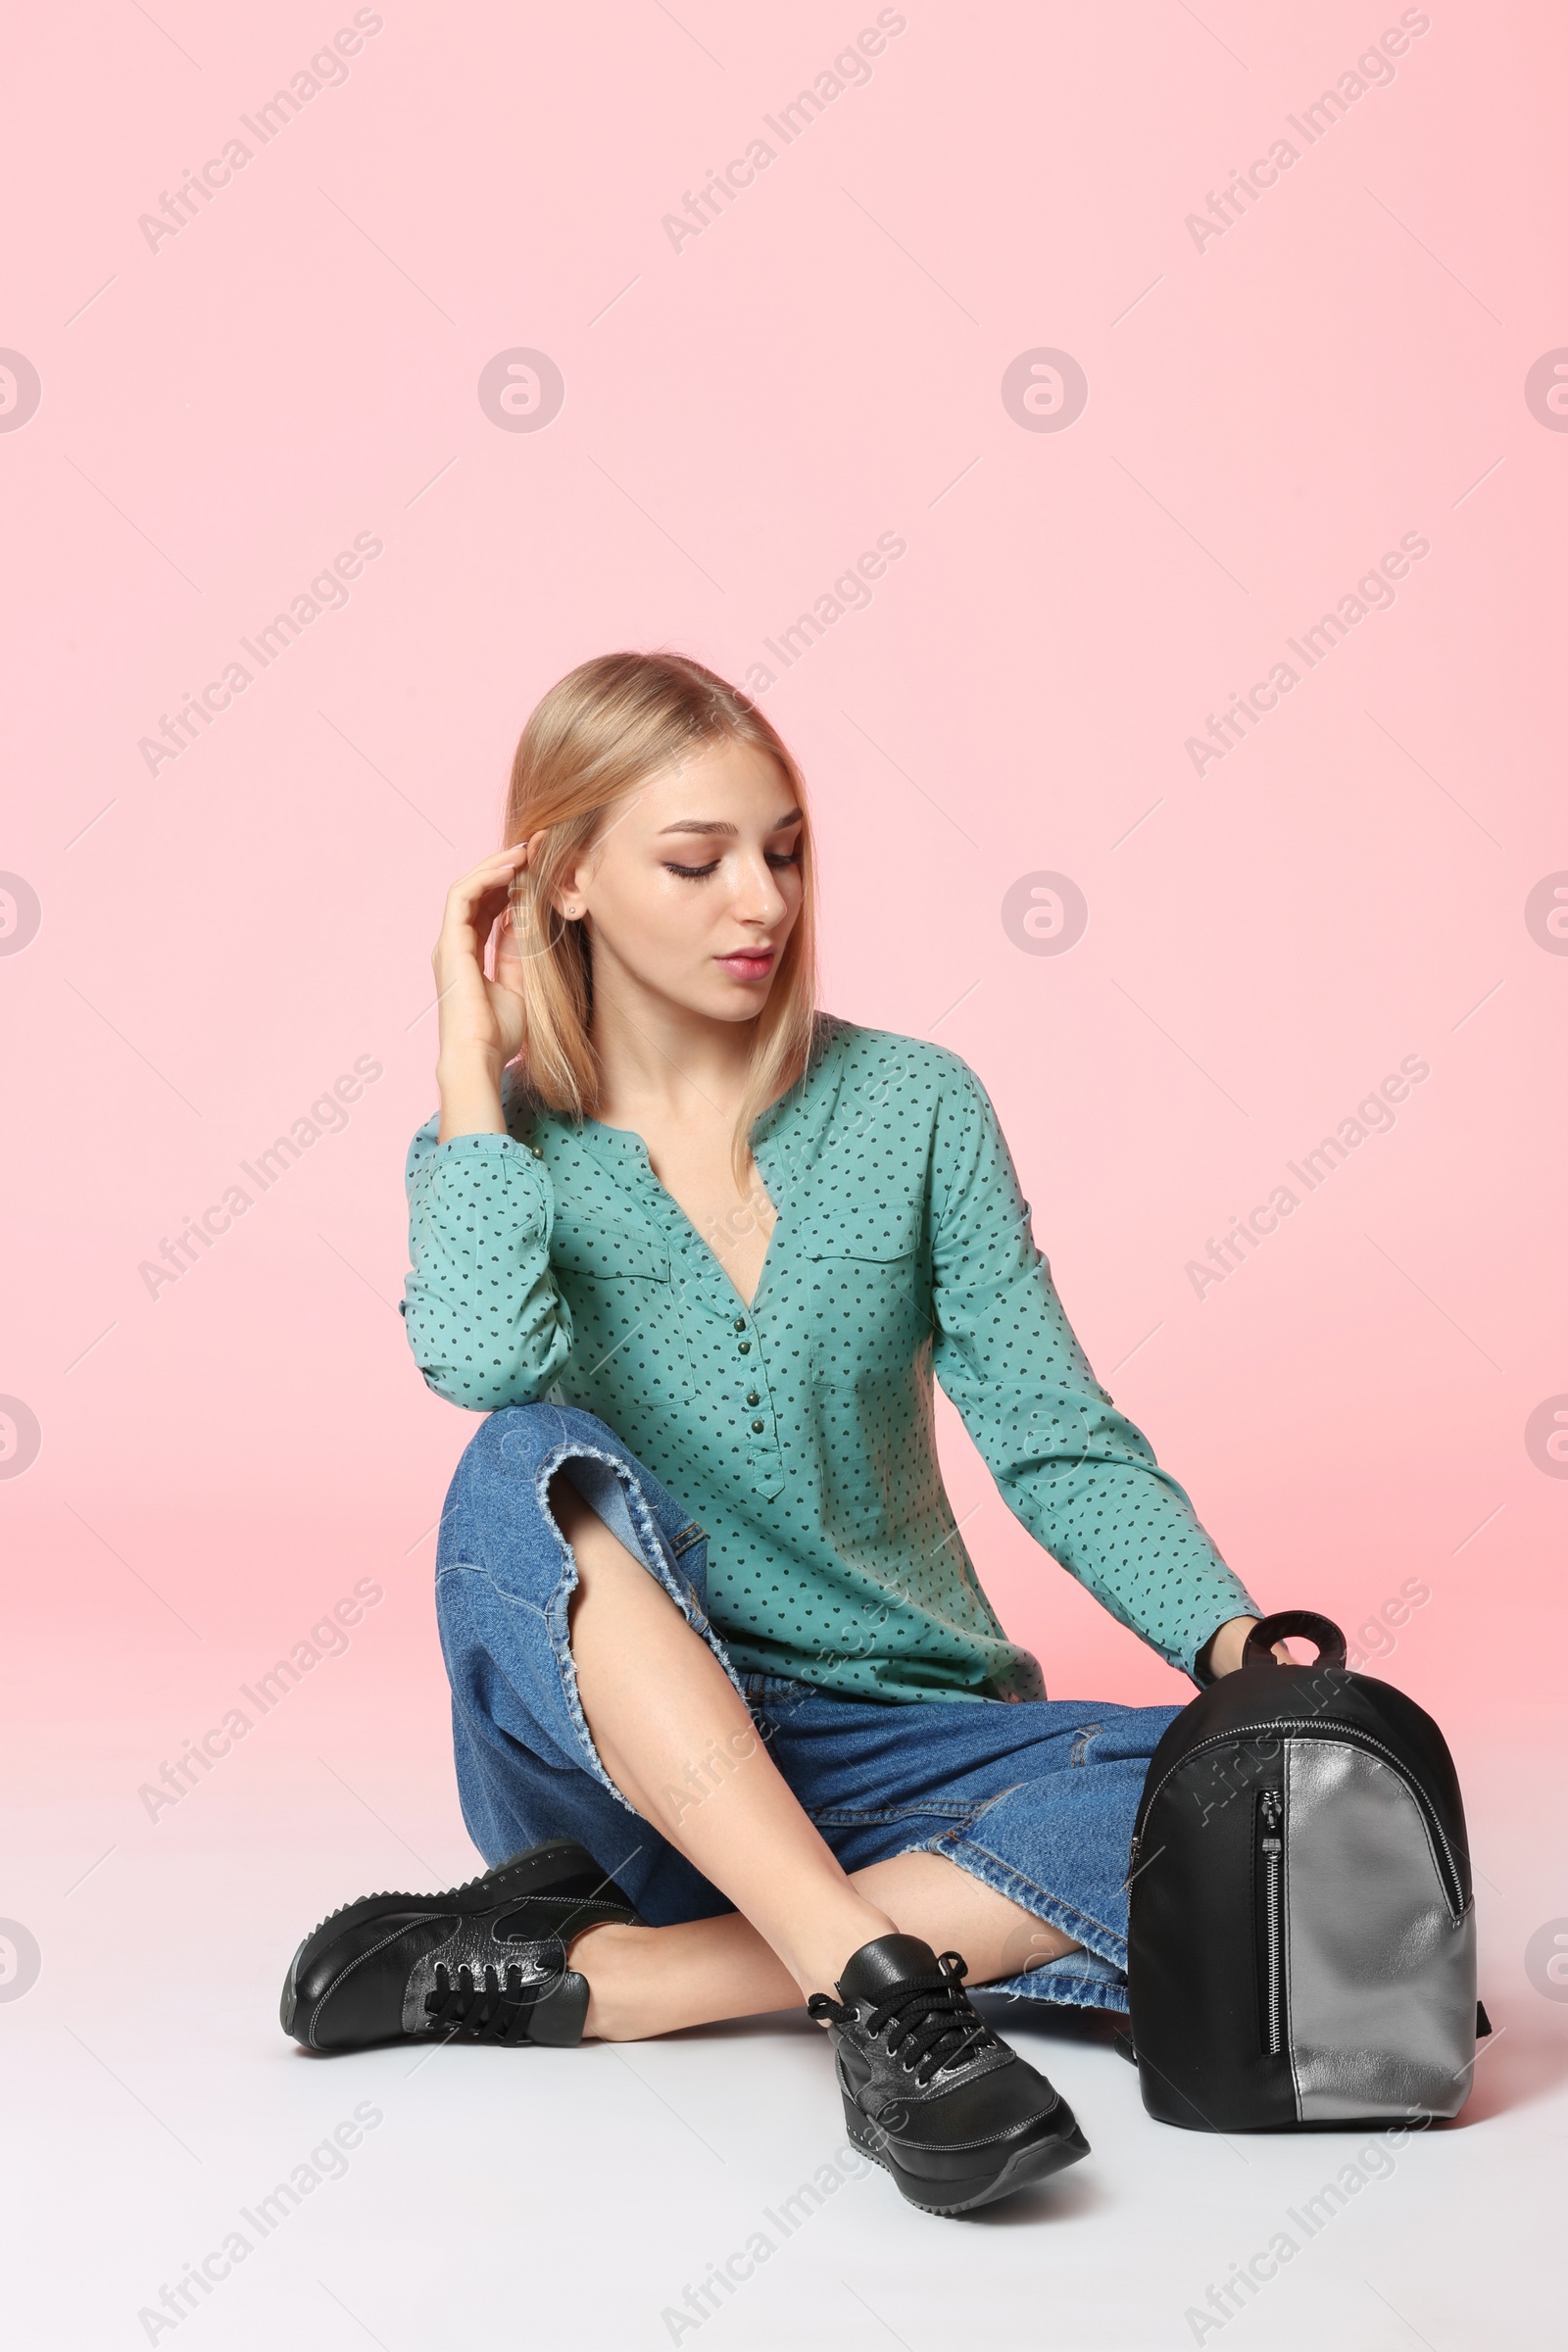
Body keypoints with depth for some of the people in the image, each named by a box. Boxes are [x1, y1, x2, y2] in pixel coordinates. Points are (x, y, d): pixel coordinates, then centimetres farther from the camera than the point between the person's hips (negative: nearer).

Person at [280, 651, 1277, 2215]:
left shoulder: (912, 1109, 1)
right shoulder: (502, 1148, -1)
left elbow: (1057, 1442, -2)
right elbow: (484, 1361, -24)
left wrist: (1238, 1641, -18)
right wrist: (468, 1049, -13)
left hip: (889, 1740, 2)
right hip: (614, 1737, -2)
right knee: (540, 1471, -32)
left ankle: (586, 1970, -25)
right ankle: (882, 1982, -37)